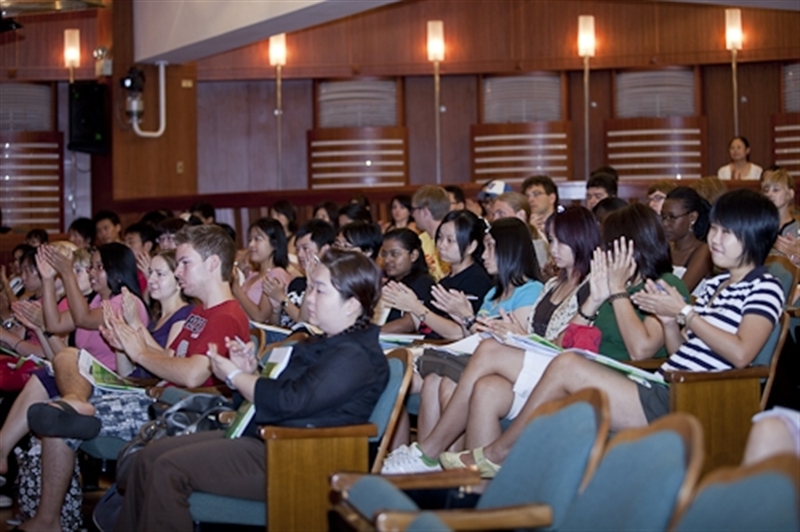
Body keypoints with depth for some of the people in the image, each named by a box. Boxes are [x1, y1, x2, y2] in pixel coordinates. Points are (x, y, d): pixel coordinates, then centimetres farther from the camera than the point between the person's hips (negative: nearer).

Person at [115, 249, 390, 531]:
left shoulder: (355, 357, -16)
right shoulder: (324, 345, 17)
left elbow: (289, 402, -22)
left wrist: (235, 376, -7)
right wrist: (250, 371, 5)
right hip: (260, 434, 11)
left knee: (169, 469, -20)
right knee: (149, 457, 3)